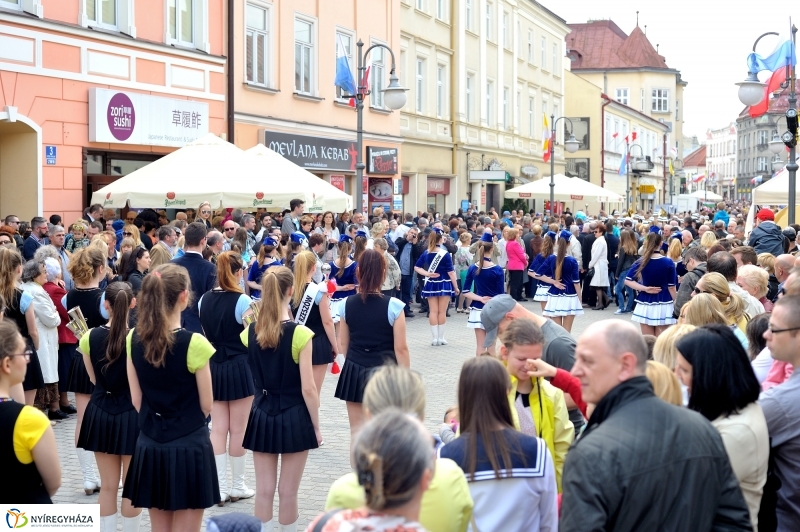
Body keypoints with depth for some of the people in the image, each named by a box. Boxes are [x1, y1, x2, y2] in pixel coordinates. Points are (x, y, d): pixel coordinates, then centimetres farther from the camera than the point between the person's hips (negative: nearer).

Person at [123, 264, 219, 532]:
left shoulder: (134, 339, -1)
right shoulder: (194, 343, -16)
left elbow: (136, 401, 6)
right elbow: (206, 406, -7)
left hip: (149, 447, 5)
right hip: (189, 447, -5)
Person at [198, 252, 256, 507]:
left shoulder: (204, 299, 2)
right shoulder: (242, 300, -15)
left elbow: (205, 334, 11)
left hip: (213, 366, 5)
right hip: (238, 366, -5)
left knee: (218, 429, 8)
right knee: (238, 430, 5)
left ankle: (220, 487, 9)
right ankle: (238, 486, 15)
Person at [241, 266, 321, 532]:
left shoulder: (250, 332, -4)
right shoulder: (300, 333, -17)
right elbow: (308, 388, -14)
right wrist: (316, 427, -4)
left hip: (261, 415, 4)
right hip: (293, 417, -4)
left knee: (264, 490, 11)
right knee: (288, 491, 7)